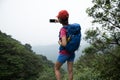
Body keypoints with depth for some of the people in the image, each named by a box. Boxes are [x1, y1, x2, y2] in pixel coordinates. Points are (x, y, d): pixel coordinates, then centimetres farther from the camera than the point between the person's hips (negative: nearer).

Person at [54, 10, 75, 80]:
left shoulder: (63, 30, -23)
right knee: (70, 70, 12)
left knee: (56, 69, 13)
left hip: (64, 53, -6)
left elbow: (64, 44, -33)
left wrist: (59, 42, -12)